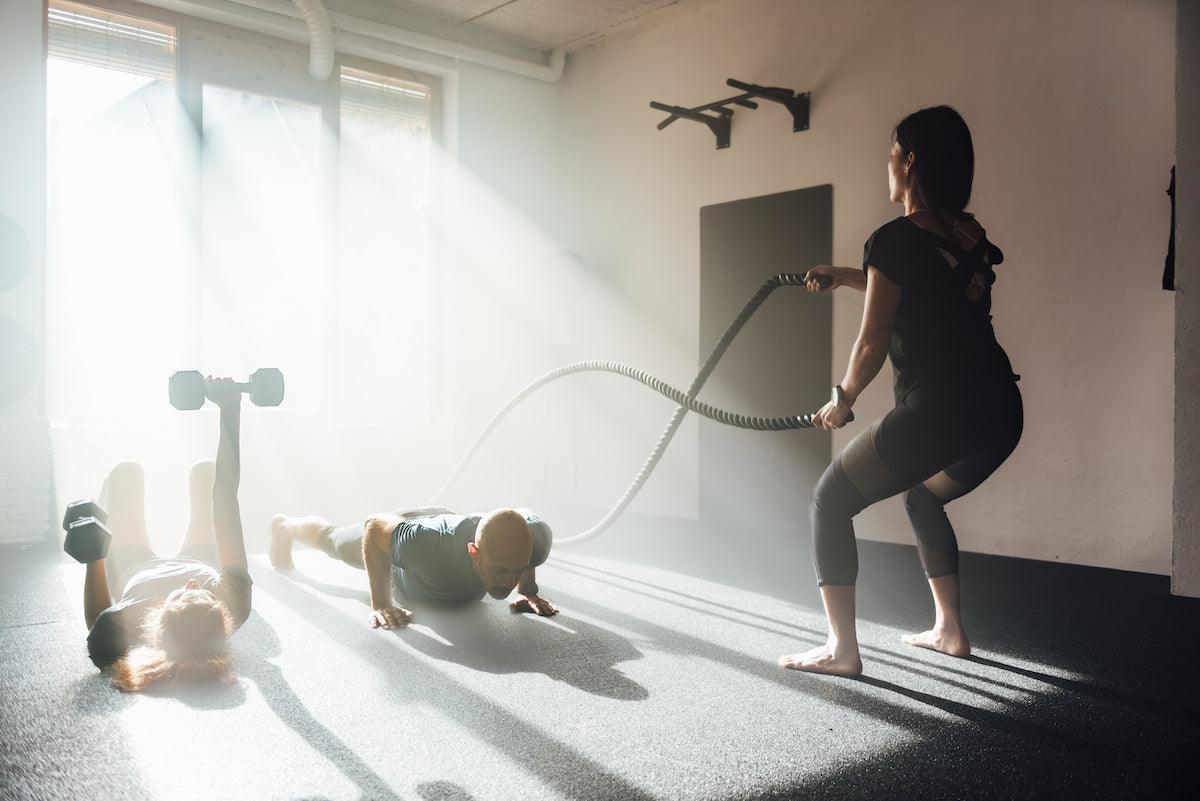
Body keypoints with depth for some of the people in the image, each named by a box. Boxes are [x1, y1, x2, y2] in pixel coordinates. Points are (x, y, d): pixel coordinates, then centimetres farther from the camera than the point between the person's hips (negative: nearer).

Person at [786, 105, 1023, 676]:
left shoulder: (895, 239, -9)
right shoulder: (969, 236, 14)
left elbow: (873, 342, -7)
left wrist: (841, 400, 10)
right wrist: (845, 277, 39)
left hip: (937, 410, -8)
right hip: (1002, 413, 8)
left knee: (830, 502, 7)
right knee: (922, 499, 33)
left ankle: (841, 650, 6)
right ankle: (949, 630, 34)